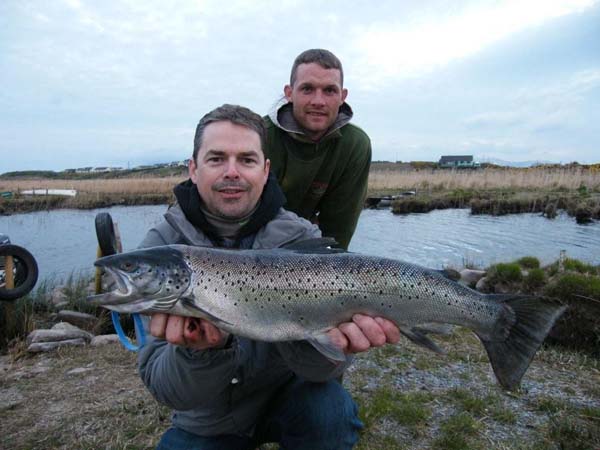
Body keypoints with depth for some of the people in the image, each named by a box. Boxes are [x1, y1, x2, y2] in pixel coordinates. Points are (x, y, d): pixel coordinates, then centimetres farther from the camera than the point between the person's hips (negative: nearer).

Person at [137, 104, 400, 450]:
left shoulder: (301, 239, -15)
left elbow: (315, 368, -19)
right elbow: (166, 389, -20)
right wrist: (201, 350, -41)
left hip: (286, 397, -1)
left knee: (331, 411, -27)